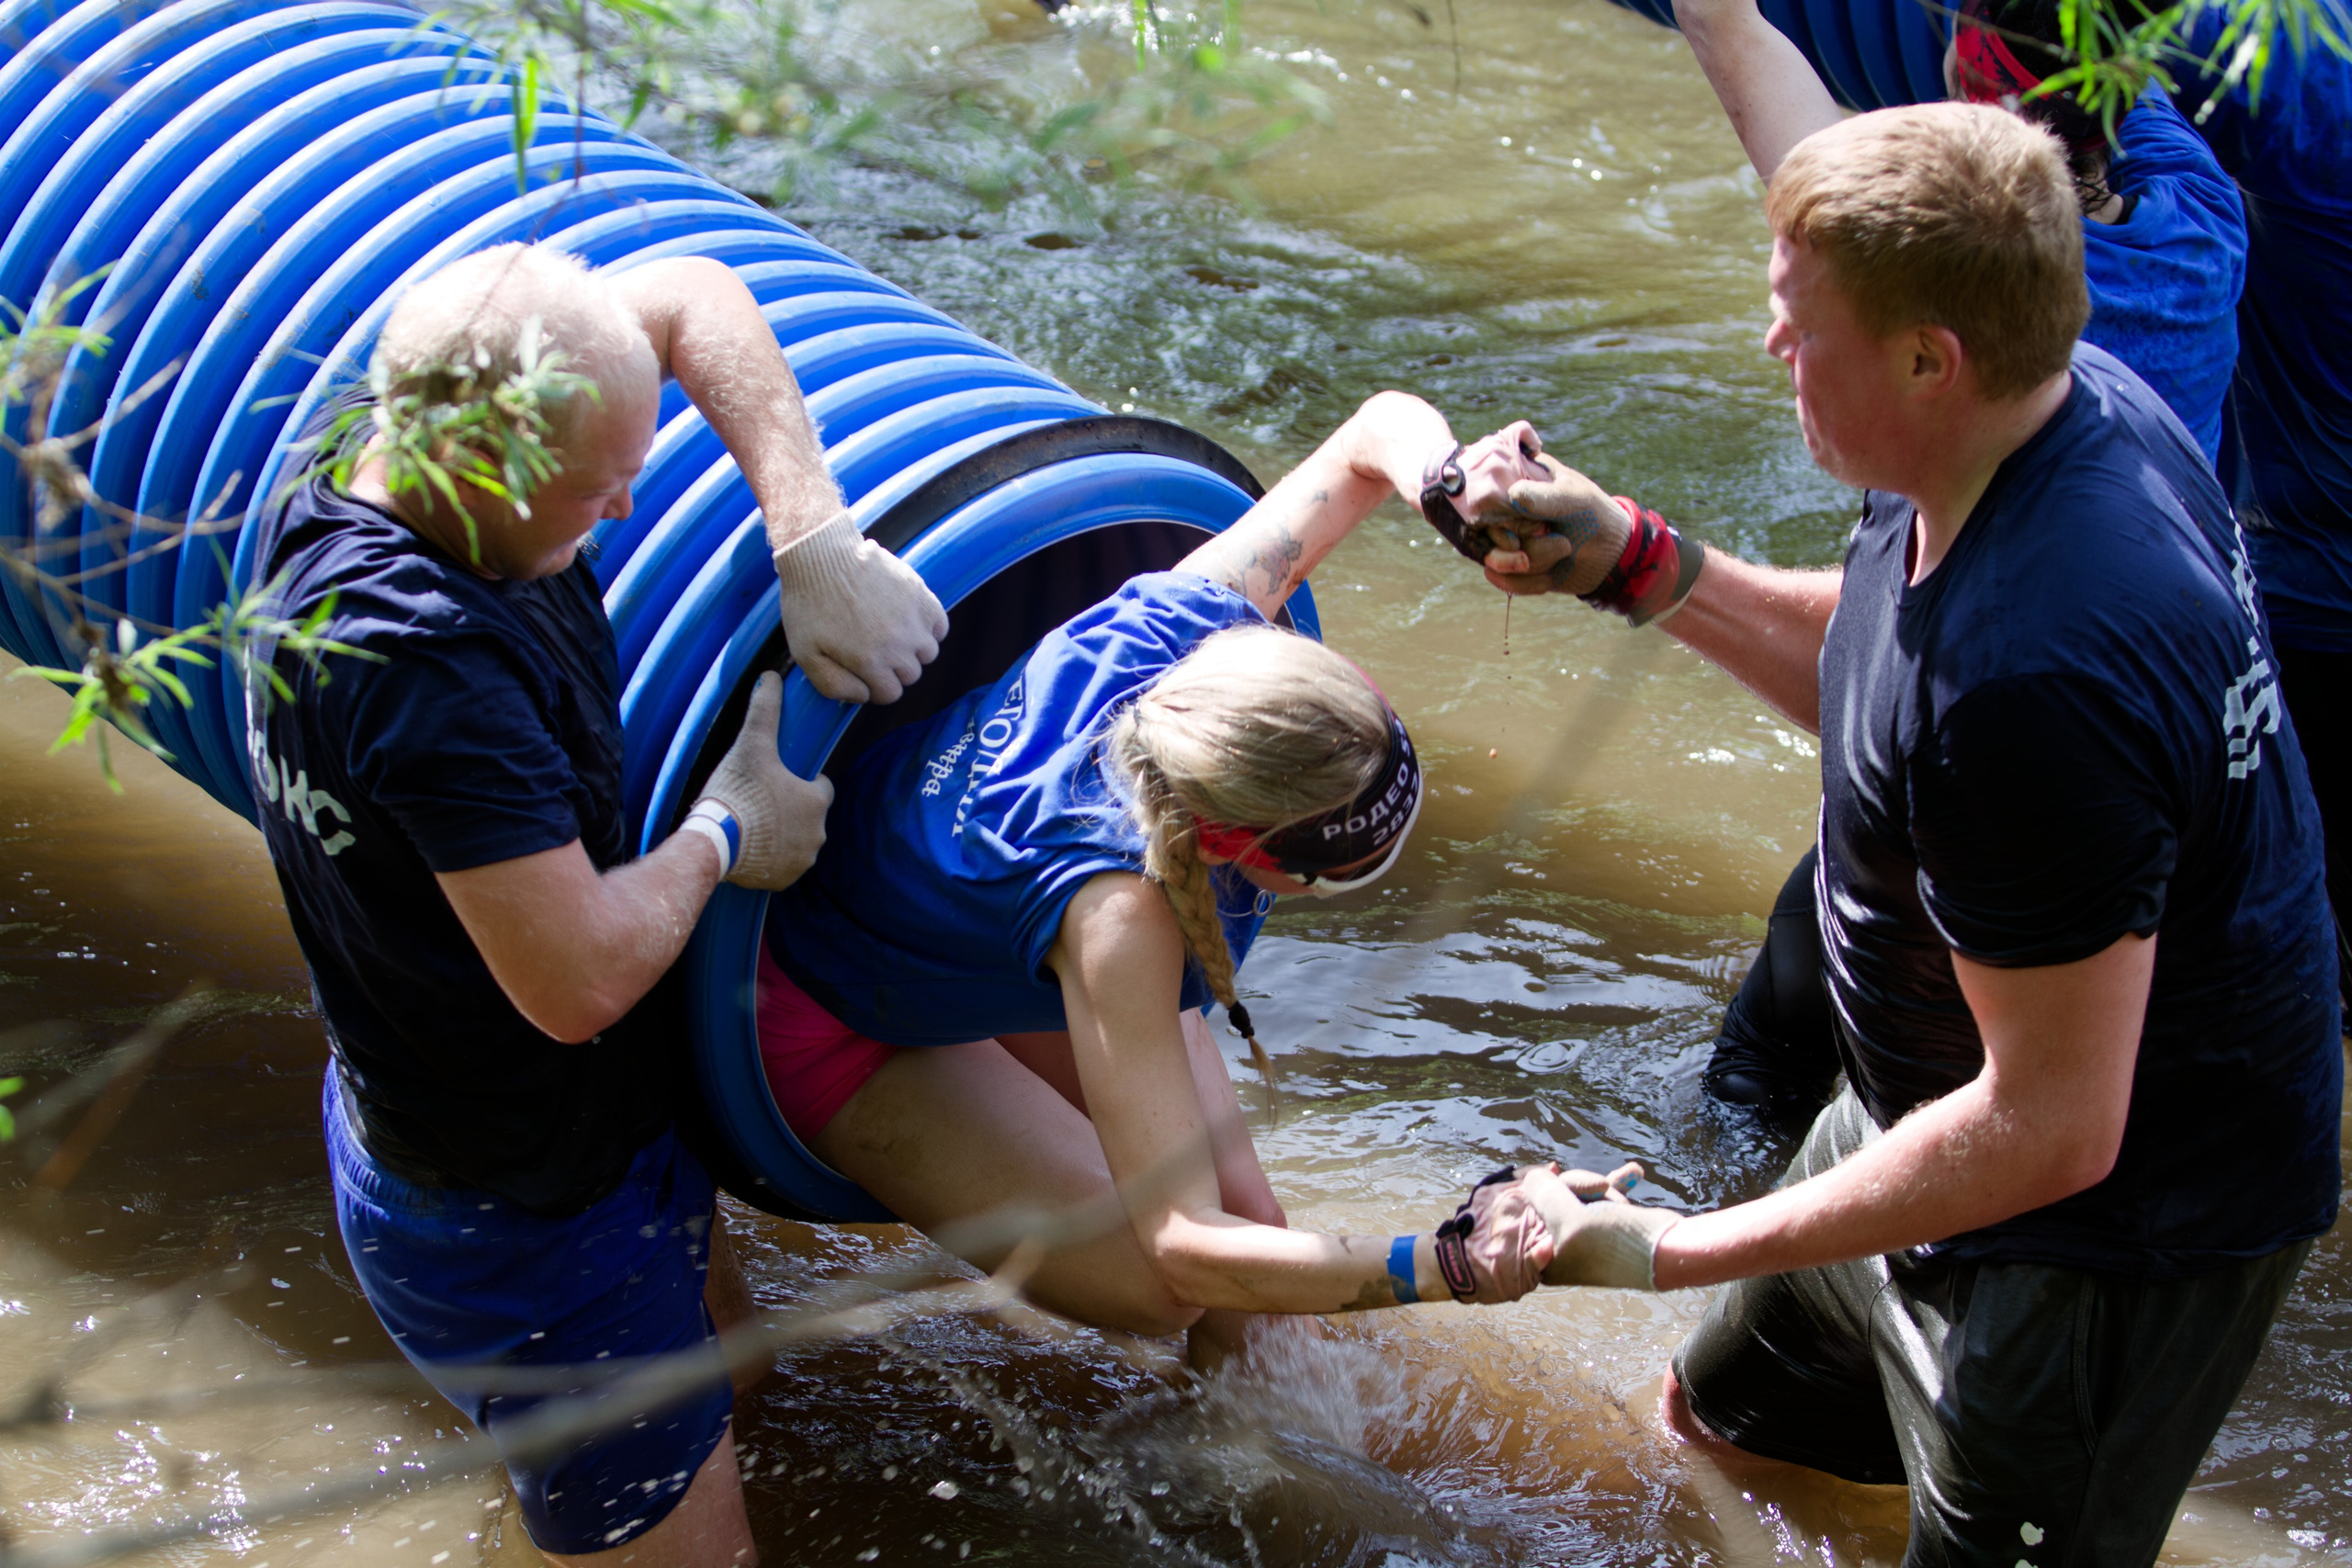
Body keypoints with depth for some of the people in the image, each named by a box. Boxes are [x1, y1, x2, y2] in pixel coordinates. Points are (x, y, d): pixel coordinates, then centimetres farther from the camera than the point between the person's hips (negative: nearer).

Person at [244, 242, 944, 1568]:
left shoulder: (364, 455, -9)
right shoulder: (424, 662, -37)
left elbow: (694, 297, 0)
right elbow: (580, 980, -36)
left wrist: (814, 539, -12)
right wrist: (725, 837, -17)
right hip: (523, 1231, -10)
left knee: (732, 1361, 30)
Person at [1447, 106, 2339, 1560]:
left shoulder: (2030, 677, -41)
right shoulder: (2072, 407, -11)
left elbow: (2047, 1132, -34)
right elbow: (1875, 676, 10)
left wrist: (1679, 1251, -27)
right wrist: (1634, 560, 1)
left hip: (2116, 1235, -10)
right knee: (1723, 1408, 30)